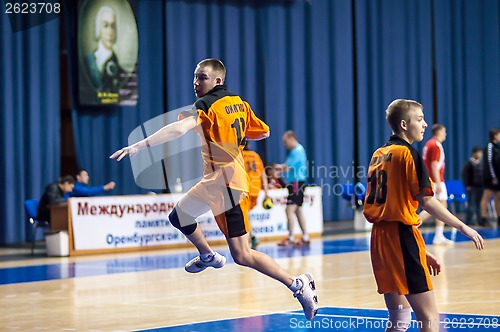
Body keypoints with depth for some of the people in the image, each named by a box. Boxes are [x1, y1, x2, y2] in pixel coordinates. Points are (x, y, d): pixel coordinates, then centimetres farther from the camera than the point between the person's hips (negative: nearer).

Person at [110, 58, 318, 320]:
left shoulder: (207, 104, -15)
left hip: (227, 181, -9)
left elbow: (179, 129, -31)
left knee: (241, 255, -9)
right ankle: (208, 256, 42)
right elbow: (263, 132, 19)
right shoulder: (239, 103, 9)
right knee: (179, 216, 22)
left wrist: (139, 146, -36)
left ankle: (298, 285, -9)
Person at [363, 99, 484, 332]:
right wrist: (463, 228, -11)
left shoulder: (378, 155, 16)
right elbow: (425, 201, -16)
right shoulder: (407, 153, -8)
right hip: (402, 234, -9)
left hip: (379, 236, 9)